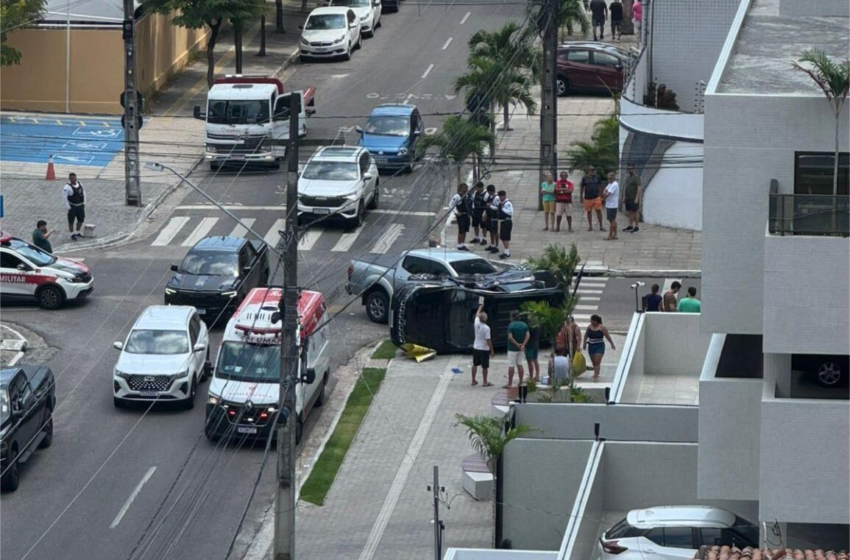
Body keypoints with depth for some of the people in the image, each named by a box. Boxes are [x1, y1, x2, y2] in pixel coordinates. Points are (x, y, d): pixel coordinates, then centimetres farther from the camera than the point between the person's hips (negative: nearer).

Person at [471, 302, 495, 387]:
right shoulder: (486, 328, -22)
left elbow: (477, 315, 16)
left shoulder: (477, 324, -6)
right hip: (484, 349, -6)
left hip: (476, 348, 6)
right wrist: (492, 350, -10)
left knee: (475, 364, 17)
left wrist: (480, 307, 31)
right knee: (485, 366, 4)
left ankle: (473, 380, 25)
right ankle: (485, 382, 10)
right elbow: (488, 340, -20)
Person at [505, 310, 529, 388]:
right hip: (521, 349, 6)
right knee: (519, 364, 17)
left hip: (512, 348, -6)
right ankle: (520, 382, 20)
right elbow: (528, 335, -4)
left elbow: (510, 337, -22)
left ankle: (509, 384, -2)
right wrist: (523, 345, -12)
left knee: (511, 366, -3)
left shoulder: (511, 325, -13)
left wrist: (517, 344, -14)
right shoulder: (524, 325, 4)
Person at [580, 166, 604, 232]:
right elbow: (582, 188, 7)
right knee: (589, 212, 8)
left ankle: (601, 226, 2)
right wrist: (581, 197, 5)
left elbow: (600, 187, 9)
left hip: (596, 197, 0)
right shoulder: (585, 178, 1)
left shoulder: (597, 177, 3)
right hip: (587, 198, 0)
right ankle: (590, 226, 19)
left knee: (599, 210, -4)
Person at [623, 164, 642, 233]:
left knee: (635, 212, -3)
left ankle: (636, 227, 0)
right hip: (628, 199, 8)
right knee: (629, 212, 11)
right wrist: (624, 197, 16)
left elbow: (639, 188, -16)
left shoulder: (636, 178, -10)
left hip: (634, 199, -8)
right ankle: (630, 226, 17)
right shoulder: (627, 178, 15)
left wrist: (637, 198, -20)